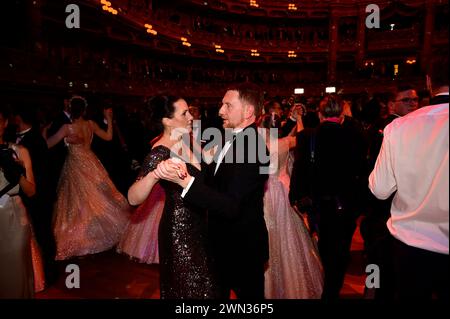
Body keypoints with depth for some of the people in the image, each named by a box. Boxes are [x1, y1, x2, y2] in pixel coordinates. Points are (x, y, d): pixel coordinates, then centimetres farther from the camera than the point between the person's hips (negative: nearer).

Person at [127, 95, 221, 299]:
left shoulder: (184, 142, 1)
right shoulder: (160, 152, -23)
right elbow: (134, 198, -33)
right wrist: (155, 174, -49)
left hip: (195, 224, 8)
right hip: (179, 230, -8)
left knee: (201, 281, 24)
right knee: (190, 287, 10)